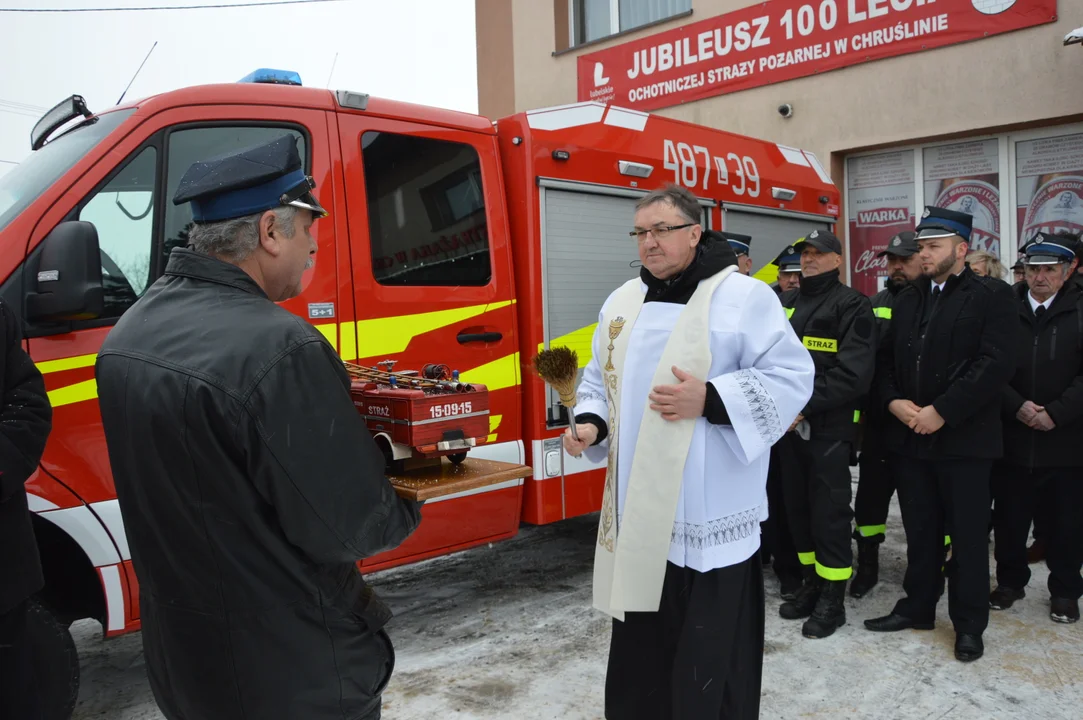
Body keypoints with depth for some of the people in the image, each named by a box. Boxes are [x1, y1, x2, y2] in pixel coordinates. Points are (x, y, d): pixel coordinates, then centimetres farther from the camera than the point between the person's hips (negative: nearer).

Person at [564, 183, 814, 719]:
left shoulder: (743, 296, -7)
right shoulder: (621, 302, 11)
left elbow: (791, 377, -10)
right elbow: (599, 379, 19)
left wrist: (710, 400, -21)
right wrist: (590, 423, -1)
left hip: (710, 514, -5)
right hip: (639, 511, 6)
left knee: (709, 652, 5)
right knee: (640, 647, 18)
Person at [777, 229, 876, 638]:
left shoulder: (852, 305, -6)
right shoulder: (785, 305, 15)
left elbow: (854, 372, -16)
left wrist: (804, 405, -19)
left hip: (829, 427, -6)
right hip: (788, 425, 6)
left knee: (829, 511, -1)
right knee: (798, 508, 13)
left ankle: (833, 600, 11)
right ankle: (812, 585, 27)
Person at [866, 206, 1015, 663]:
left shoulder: (992, 296, -3)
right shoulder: (906, 299, 14)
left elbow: (995, 363, -15)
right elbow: (886, 359, 12)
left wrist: (941, 411, -18)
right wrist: (893, 401, -6)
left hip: (963, 437, -5)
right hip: (909, 437, 5)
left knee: (968, 535, 5)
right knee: (920, 532, 14)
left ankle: (969, 622, 19)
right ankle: (917, 607, 28)